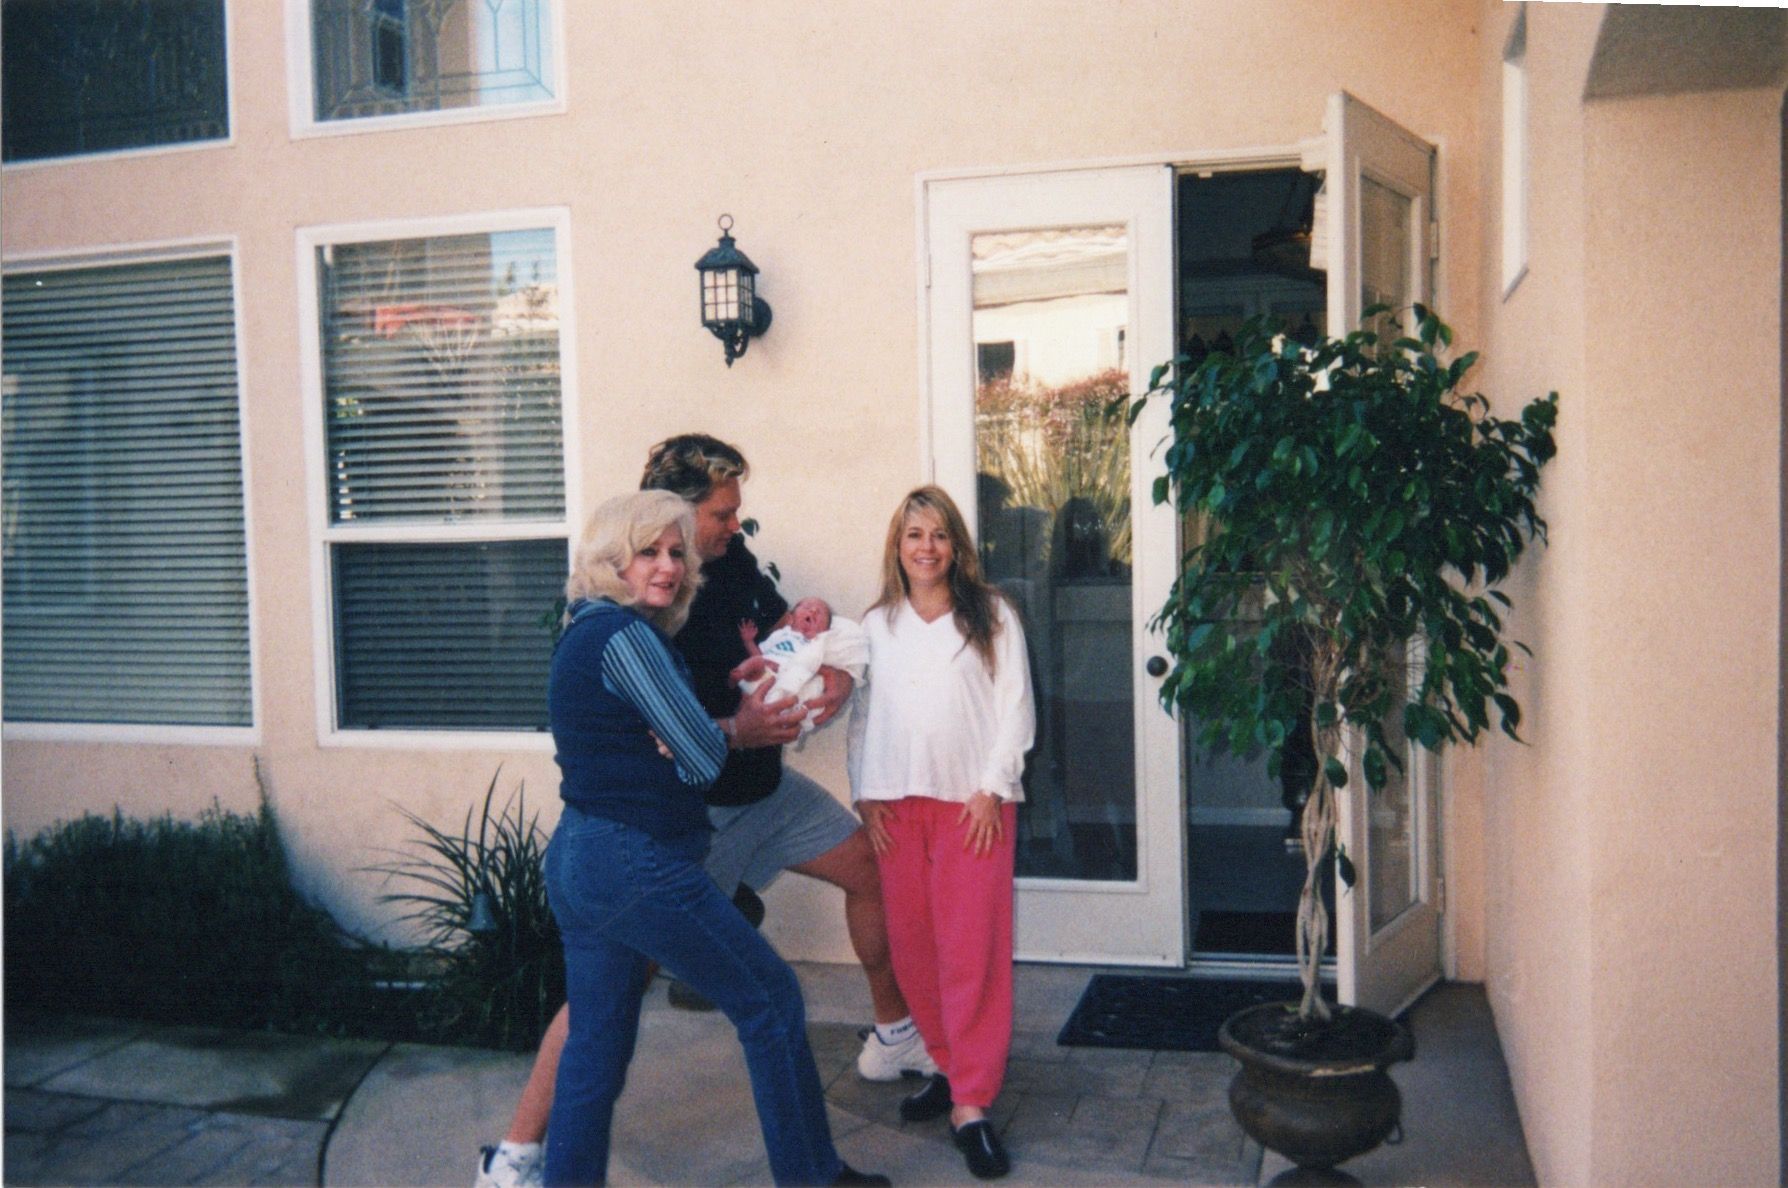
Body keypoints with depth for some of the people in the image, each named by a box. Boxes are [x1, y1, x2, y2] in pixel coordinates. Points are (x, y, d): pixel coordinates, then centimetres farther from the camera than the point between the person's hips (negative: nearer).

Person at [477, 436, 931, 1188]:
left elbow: (780, 620, 13)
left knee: (872, 869, 16)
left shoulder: (732, 561, -1)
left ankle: (894, 1039, 38)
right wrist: (734, 733, -35)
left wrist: (827, 667, -9)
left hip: (763, 787, 8)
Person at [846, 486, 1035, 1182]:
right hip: (897, 804, 3)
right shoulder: (876, 625, 12)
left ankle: (971, 1104, -1)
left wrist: (992, 790, -7)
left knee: (973, 951, -5)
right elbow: (860, 715, 12)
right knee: (912, 947, 6)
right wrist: (866, 794, 3)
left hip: (972, 802, -3)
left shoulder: (991, 617, 5)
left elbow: (1014, 708, 1)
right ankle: (950, 1068, 23)